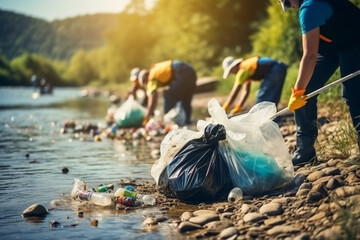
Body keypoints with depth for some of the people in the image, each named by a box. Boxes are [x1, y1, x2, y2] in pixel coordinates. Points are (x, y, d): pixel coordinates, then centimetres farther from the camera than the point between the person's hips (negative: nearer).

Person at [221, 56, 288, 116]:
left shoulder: (242, 70, -6)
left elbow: (234, 92, -6)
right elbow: (245, 91, 24)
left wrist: (223, 110, -1)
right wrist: (238, 107, 22)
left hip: (275, 70, -10)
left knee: (261, 97, -4)